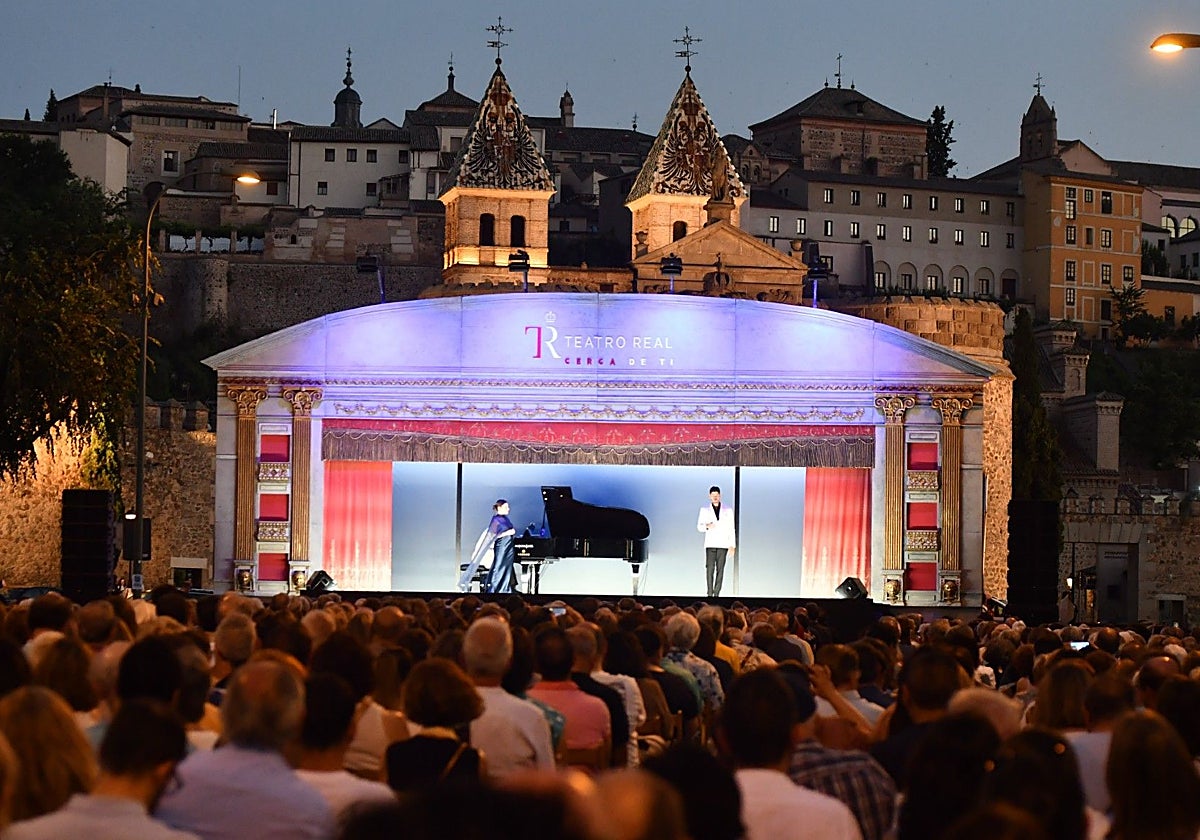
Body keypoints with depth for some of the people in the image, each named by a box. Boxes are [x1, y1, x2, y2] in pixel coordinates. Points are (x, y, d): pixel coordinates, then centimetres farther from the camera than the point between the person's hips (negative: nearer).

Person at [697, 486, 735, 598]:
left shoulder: (728, 510, 9)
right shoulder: (704, 510, 8)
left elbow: (731, 529, 8)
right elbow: (699, 527, 7)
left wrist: (733, 545, 2)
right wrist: (707, 526, -16)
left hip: (723, 544, 1)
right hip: (710, 544, 0)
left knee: (720, 569, -3)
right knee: (710, 568, -9)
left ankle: (716, 594, -2)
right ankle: (710, 594, -8)